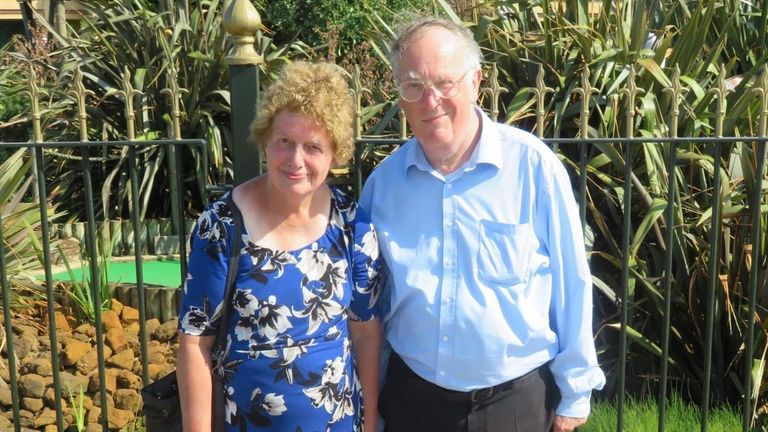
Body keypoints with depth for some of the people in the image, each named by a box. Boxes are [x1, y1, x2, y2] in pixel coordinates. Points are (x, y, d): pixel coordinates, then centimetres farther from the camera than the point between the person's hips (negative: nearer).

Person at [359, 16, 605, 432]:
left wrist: (574, 391, -3)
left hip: (516, 397, -2)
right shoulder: (383, 178, -4)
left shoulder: (532, 164, -14)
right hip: (411, 395, 2)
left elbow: (571, 284, -8)